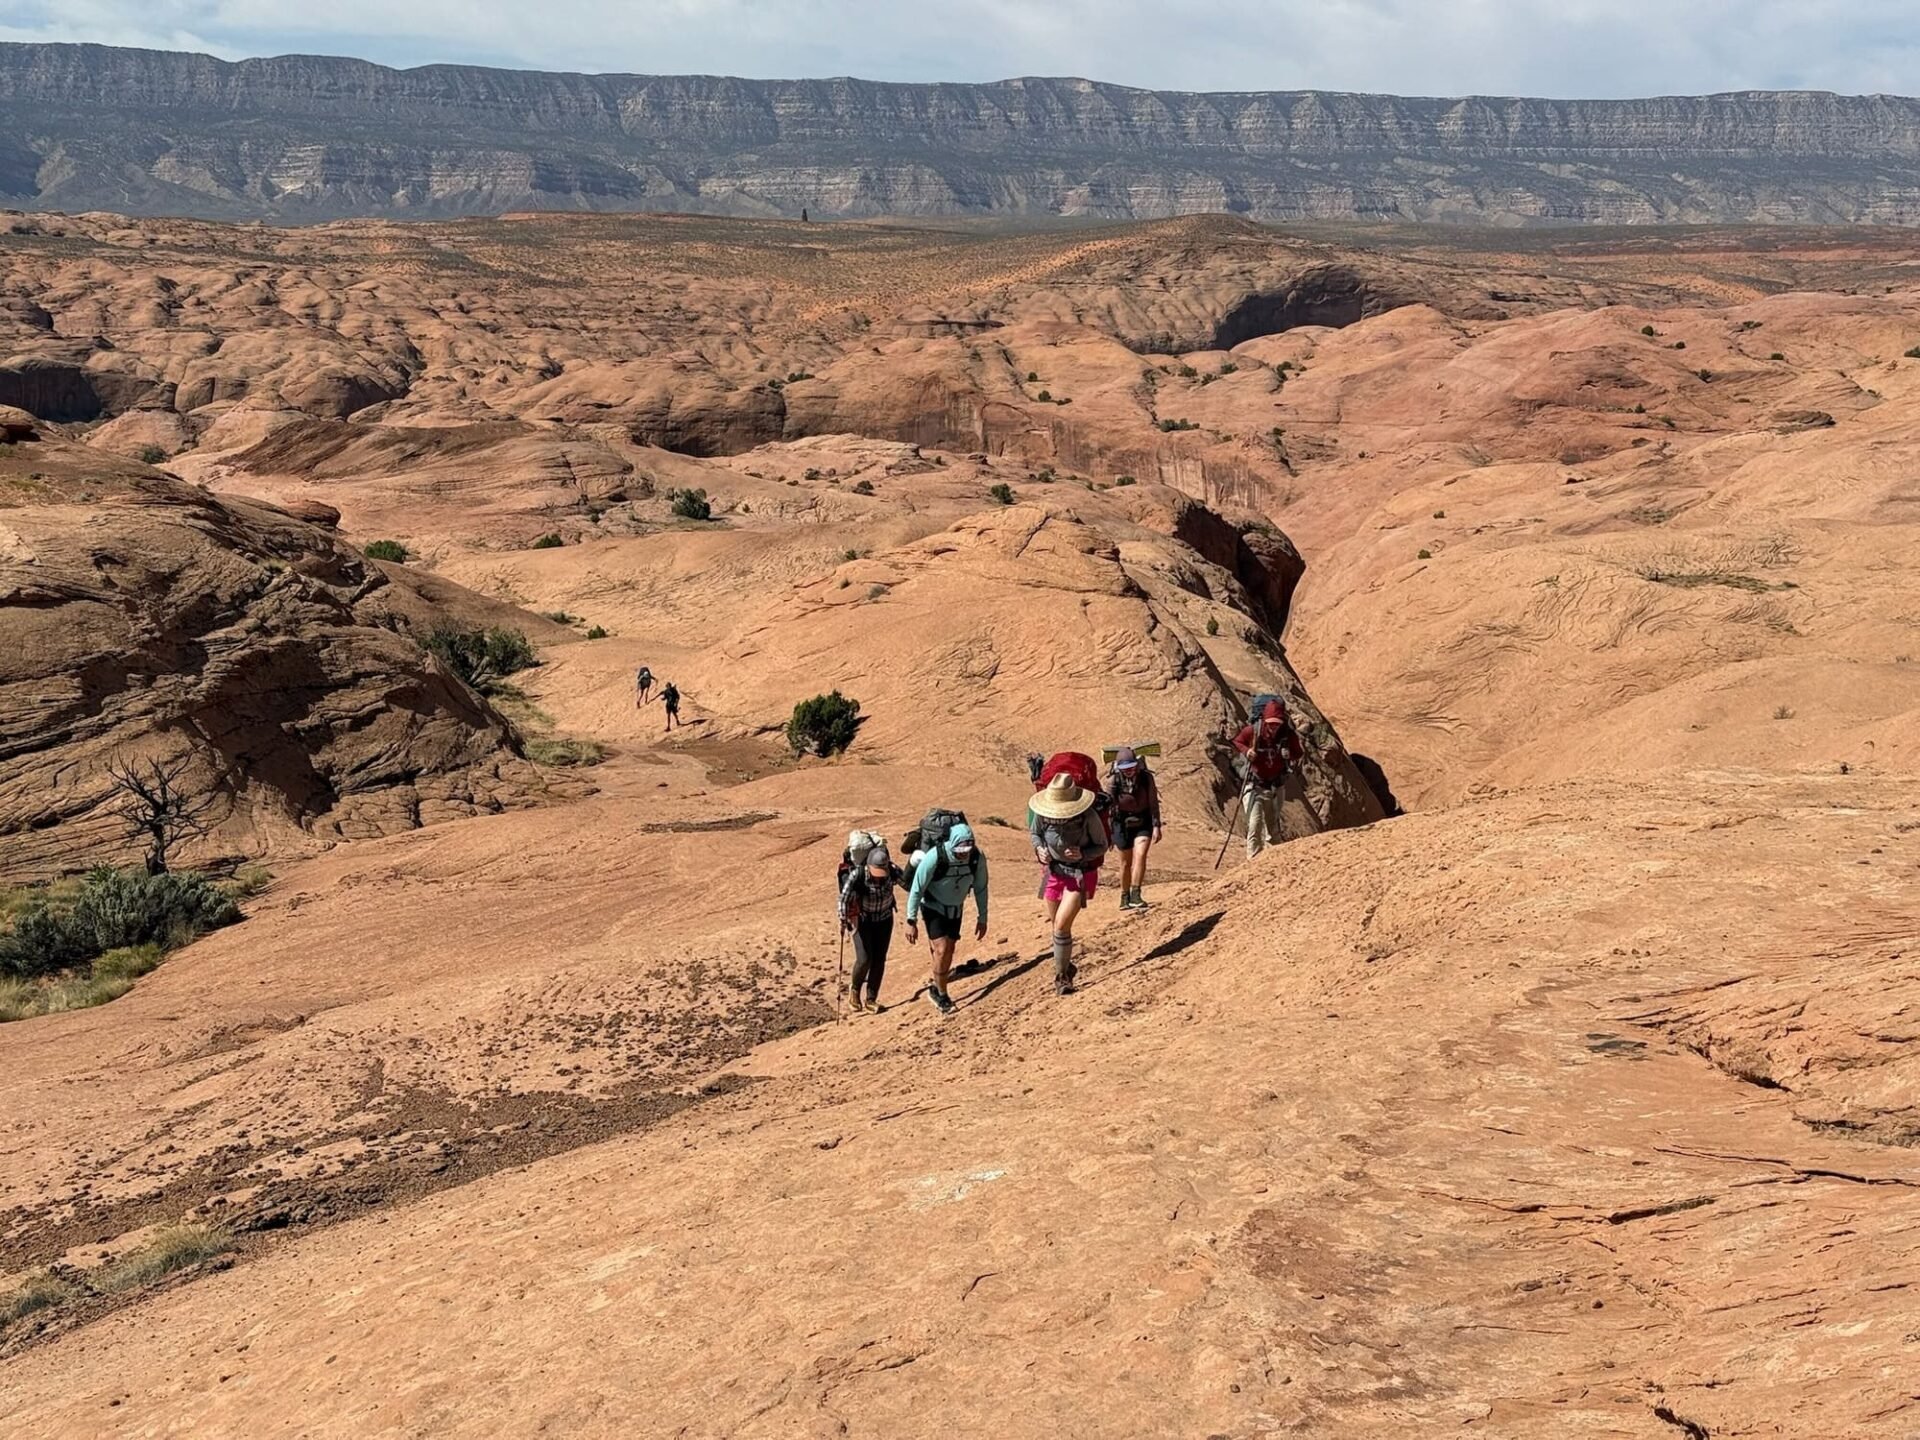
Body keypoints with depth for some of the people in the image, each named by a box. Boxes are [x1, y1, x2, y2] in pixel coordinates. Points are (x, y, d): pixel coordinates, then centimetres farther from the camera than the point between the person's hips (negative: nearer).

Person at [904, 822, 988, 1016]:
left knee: (949, 952, 11)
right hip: (934, 908, -4)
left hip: (956, 909, 4)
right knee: (942, 950, -15)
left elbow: (980, 888, -4)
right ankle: (941, 994, 3)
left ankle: (937, 989, 32)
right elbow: (917, 889, -22)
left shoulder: (977, 858, -22)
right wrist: (911, 921, -19)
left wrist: (982, 918, 1)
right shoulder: (934, 858, -33)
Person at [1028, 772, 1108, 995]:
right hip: (1054, 870, 4)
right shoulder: (1043, 814, -18)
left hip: (1081, 873, -4)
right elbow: (1035, 833, 4)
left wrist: (1082, 854, -29)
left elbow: (1102, 846, -11)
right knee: (1056, 925, 15)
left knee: (1061, 925, -14)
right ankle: (1066, 967, 41)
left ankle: (1061, 976, 4)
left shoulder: (1088, 817, -26)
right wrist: (1039, 848, -16)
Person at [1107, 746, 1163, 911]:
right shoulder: (1113, 781, -14)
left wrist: (1156, 826, -9)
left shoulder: (1146, 778, -13)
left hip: (1143, 823, 0)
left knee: (1140, 855, -20)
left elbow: (1153, 803, -5)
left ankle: (1135, 895, -19)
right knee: (1126, 862, 10)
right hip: (1123, 824, 0)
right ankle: (1125, 896, 27)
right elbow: (1108, 807, -9)